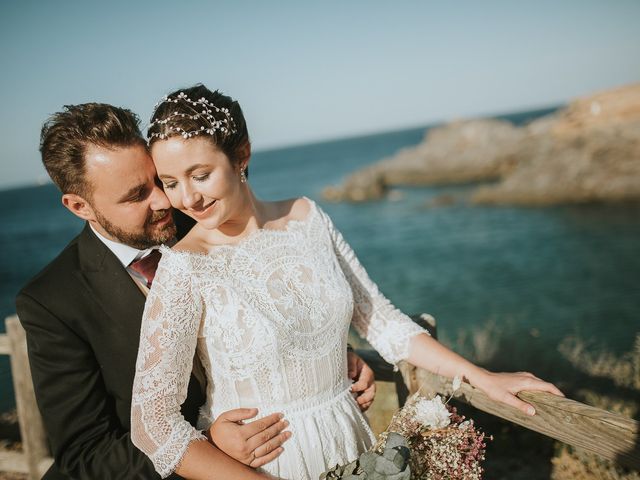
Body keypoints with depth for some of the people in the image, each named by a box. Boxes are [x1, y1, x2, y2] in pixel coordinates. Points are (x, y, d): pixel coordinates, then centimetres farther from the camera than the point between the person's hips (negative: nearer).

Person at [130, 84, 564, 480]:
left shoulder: (306, 217, -5)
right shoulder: (184, 267, -16)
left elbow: (378, 317, 0)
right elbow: (153, 420, -17)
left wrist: (480, 377, -2)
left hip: (347, 444, 4)